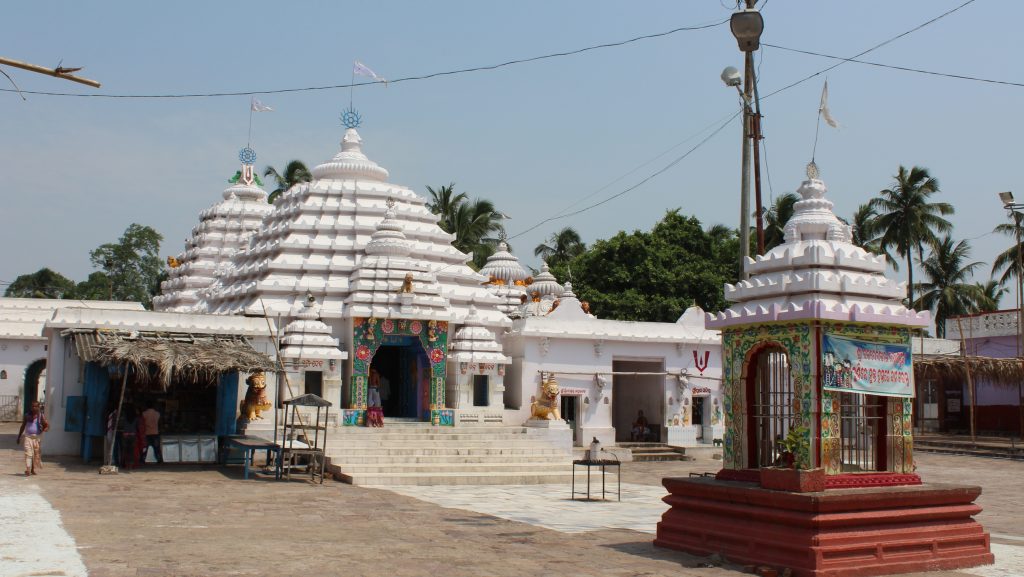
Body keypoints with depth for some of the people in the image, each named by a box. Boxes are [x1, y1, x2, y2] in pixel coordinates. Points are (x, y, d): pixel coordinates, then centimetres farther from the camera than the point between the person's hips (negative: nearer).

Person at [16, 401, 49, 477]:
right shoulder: (27, 416, 5)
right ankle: (28, 470, -21)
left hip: (37, 437, 0)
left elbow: (47, 426, -2)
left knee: (36, 454, 7)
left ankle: (33, 469, 23)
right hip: (28, 437, 0)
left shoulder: (41, 416, 0)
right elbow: (23, 427, 14)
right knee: (28, 453, -13)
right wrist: (19, 437, 15)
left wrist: (44, 429, -25)